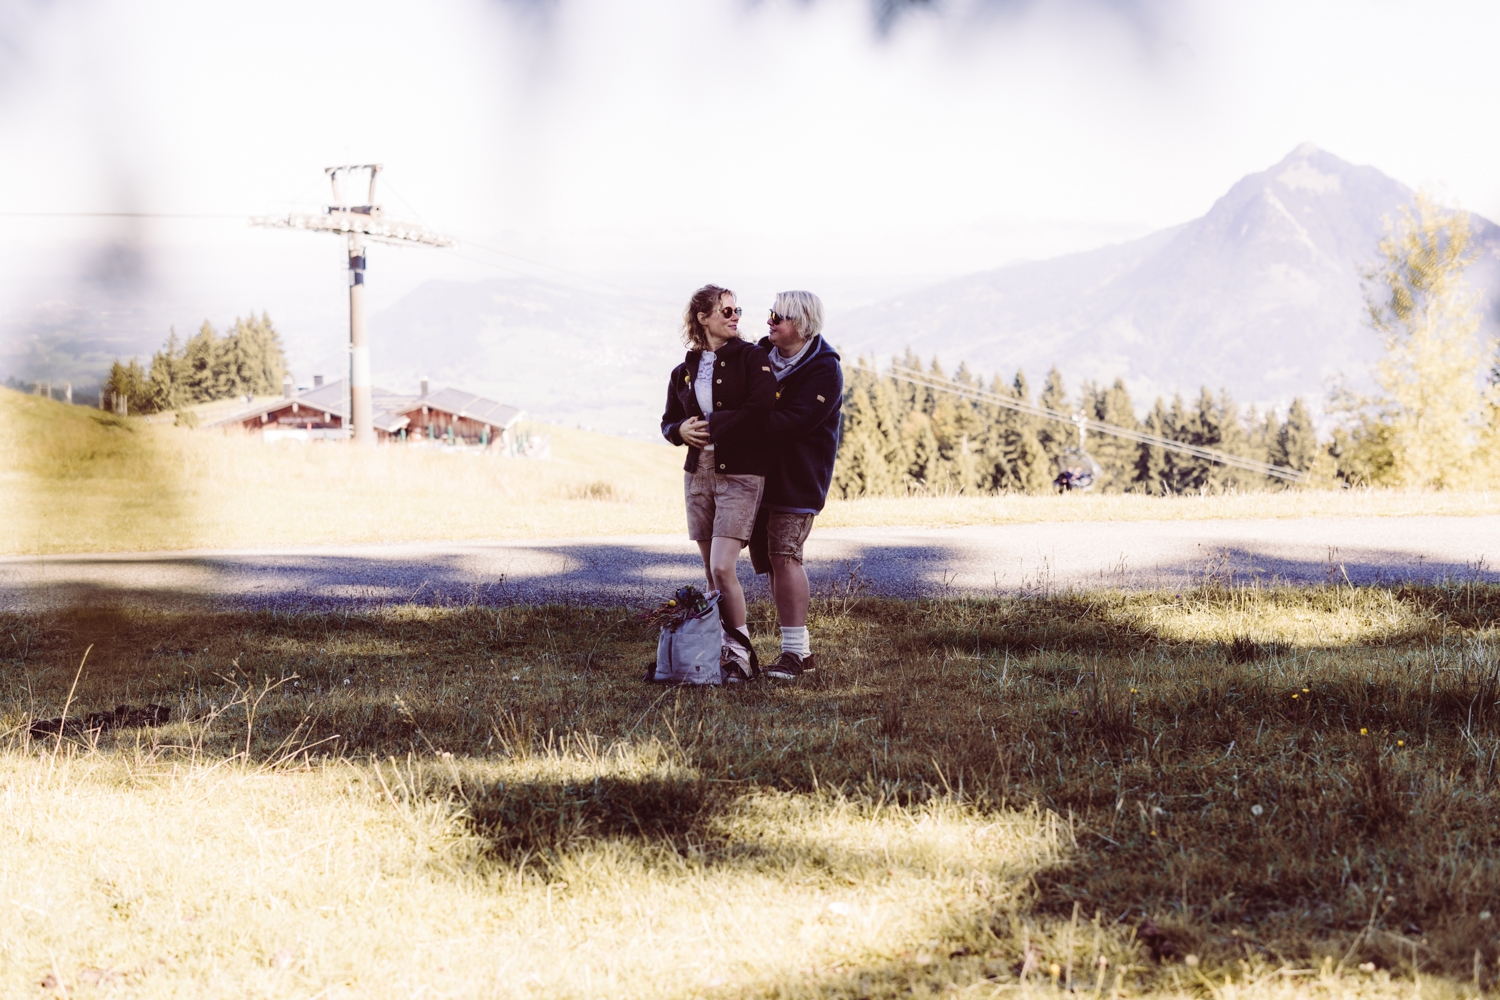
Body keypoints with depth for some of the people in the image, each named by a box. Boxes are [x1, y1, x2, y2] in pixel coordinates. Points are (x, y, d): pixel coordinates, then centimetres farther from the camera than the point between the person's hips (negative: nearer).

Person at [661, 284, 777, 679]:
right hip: (698, 473, 5)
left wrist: (710, 427, -9)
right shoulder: (684, 372, 12)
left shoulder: (752, 358, -2)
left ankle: (741, 655, -8)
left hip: (740, 473, -5)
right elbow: (669, 422, 20)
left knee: (723, 568, -15)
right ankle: (721, 649, 11)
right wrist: (682, 430, -4)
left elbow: (760, 411, -14)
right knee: (712, 572, 6)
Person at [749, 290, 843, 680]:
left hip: (797, 479, -7)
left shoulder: (823, 370, -11)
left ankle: (794, 651, -12)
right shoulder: (764, 354, 11)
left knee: (784, 557, -14)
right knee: (767, 559, 7)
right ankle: (801, 649, 15)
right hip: (759, 473, 7)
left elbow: (794, 420, -23)